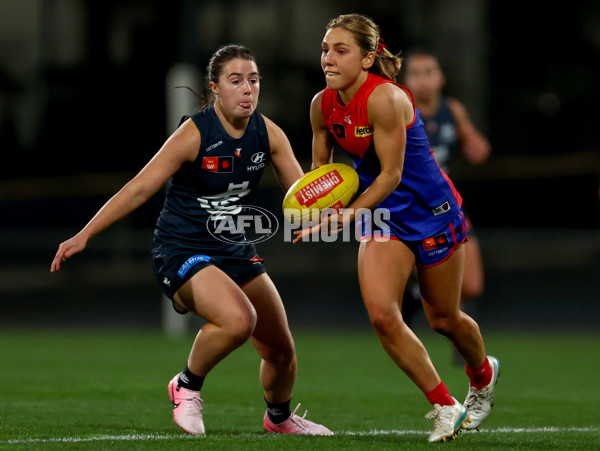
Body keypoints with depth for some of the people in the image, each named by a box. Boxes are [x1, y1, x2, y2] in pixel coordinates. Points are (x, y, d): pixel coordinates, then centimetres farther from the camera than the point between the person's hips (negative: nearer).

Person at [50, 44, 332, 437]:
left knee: (281, 349, 8)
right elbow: (139, 189, -18)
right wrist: (84, 236, -21)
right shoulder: (194, 134, -19)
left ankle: (279, 416, 40)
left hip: (234, 247, 6)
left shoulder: (268, 134, -4)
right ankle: (187, 387, -6)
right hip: (182, 249, -6)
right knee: (238, 319, -33)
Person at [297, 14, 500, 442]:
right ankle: (444, 406, 1)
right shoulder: (323, 105, -6)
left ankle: (483, 374, 47)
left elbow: (391, 173, -25)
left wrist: (348, 215, -32)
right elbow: (321, 166, 9)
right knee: (382, 314, -15)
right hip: (383, 215, 5)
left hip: (431, 210, -5)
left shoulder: (385, 98, -27)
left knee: (444, 319, 11)